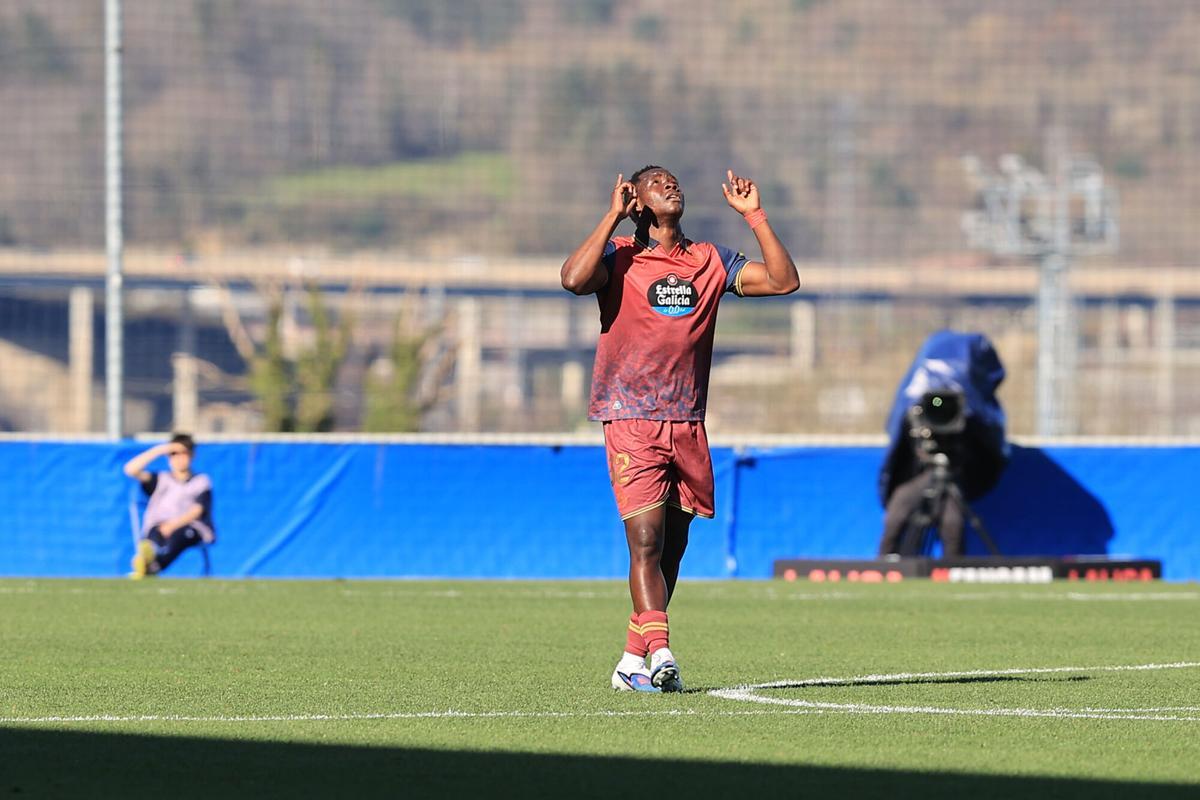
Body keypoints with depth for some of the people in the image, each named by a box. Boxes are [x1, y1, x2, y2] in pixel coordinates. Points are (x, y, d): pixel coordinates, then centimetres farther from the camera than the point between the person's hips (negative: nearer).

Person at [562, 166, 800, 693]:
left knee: (671, 549, 8)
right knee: (646, 543, -16)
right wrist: (613, 216, -16)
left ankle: (633, 661, 18)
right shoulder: (619, 257, 0)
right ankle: (661, 654, -25)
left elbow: (783, 280, 7)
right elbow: (574, 279, -21)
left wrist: (754, 216, 3)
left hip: (688, 426, 5)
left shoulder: (709, 261, 13)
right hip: (630, 422, -5)